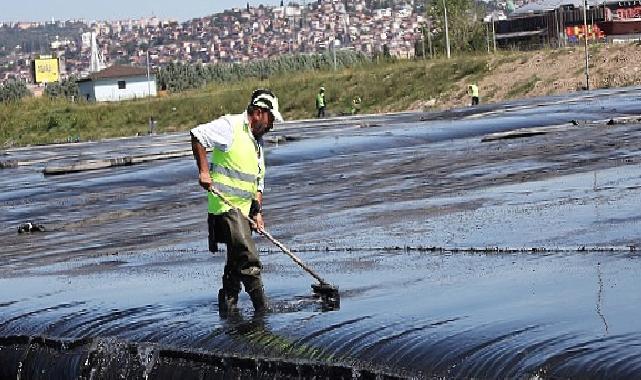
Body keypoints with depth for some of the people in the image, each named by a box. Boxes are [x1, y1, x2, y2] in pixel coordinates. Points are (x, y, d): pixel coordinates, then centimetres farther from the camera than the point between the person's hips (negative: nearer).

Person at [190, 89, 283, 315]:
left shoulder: (257, 141, 18)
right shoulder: (231, 126, -9)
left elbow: (258, 181, 21)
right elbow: (197, 135, -18)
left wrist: (257, 212, 10)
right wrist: (204, 171, -22)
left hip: (242, 208, 9)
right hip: (225, 204, -9)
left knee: (237, 261, 14)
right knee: (248, 258, -14)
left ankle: (228, 305, 24)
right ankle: (261, 307, -12)